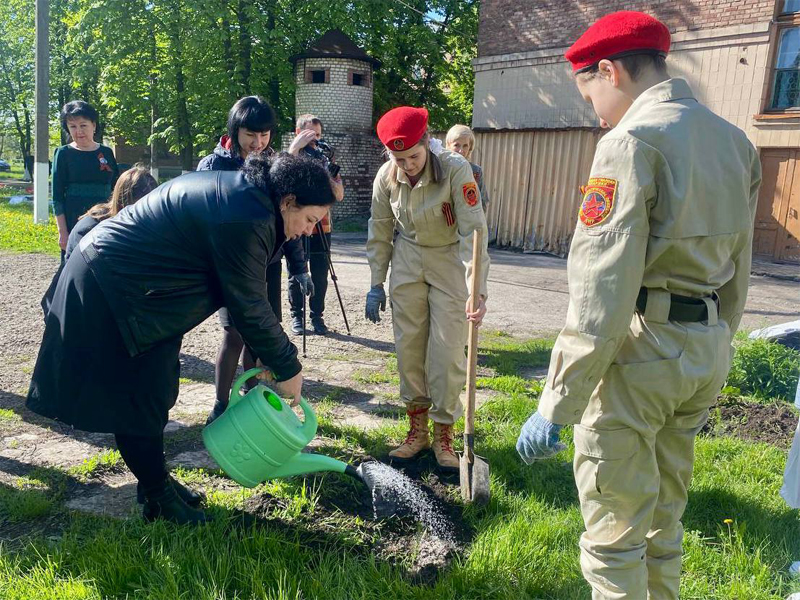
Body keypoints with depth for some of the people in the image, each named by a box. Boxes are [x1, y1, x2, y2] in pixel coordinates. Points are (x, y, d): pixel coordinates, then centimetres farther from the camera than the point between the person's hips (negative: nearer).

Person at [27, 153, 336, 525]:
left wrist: (269, 356, 9)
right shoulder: (245, 219, -28)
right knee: (139, 400, 1)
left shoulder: (242, 192, 4)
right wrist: (287, 368, -10)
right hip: (111, 290, -10)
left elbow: (246, 293, 9)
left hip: (131, 281, 10)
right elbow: (249, 306, -22)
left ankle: (155, 480, 31)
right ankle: (159, 500, 16)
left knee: (155, 390, 16)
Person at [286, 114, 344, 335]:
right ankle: (296, 316, 16)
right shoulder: (291, 158, 3)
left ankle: (317, 316, 14)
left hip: (321, 227, 2)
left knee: (320, 275, 2)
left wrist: (329, 174, -14)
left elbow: (339, 195, 3)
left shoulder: (324, 160, 11)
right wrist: (295, 146, -23)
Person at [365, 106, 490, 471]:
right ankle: (417, 429, 21)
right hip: (406, 261, 4)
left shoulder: (455, 170, -22)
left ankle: (443, 433, 12)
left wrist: (477, 289, -34)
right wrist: (376, 285, 4)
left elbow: (473, 230, -26)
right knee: (409, 346, 6)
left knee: (447, 350, -4)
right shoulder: (386, 177, -9)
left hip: (449, 262, -3)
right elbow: (380, 232, 2)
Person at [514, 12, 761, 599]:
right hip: (707, 352, 9)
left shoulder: (632, 141, -14)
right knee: (665, 512, 24)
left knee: (614, 532, 5)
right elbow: (736, 278, 15)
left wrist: (555, 406, -18)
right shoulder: (736, 140, 11)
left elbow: (601, 294, -22)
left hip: (638, 352, -9)